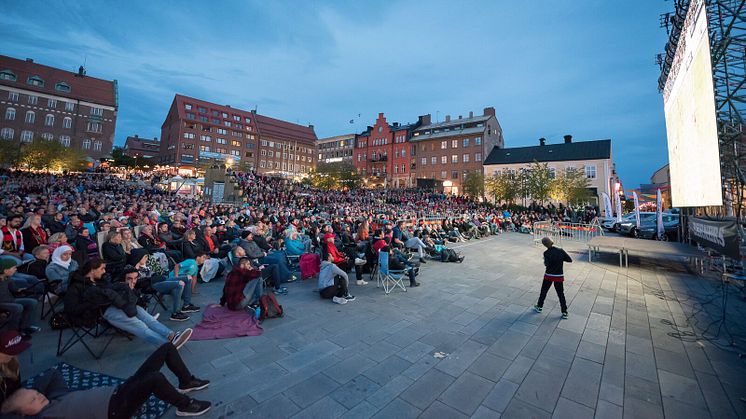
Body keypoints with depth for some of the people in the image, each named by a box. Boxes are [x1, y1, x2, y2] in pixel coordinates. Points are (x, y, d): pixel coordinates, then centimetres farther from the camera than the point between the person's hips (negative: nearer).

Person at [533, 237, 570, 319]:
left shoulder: (546, 253, -15)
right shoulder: (561, 251, -7)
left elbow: (547, 264, -22)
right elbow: (570, 260, -3)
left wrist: (545, 261, -1)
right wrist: (561, 258, 9)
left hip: (548, 275, -2)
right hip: (559, 276, 2)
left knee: (543, 291, 15)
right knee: (561, 294, 11)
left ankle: (539, 307, 27)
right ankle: (564, 312, 15)